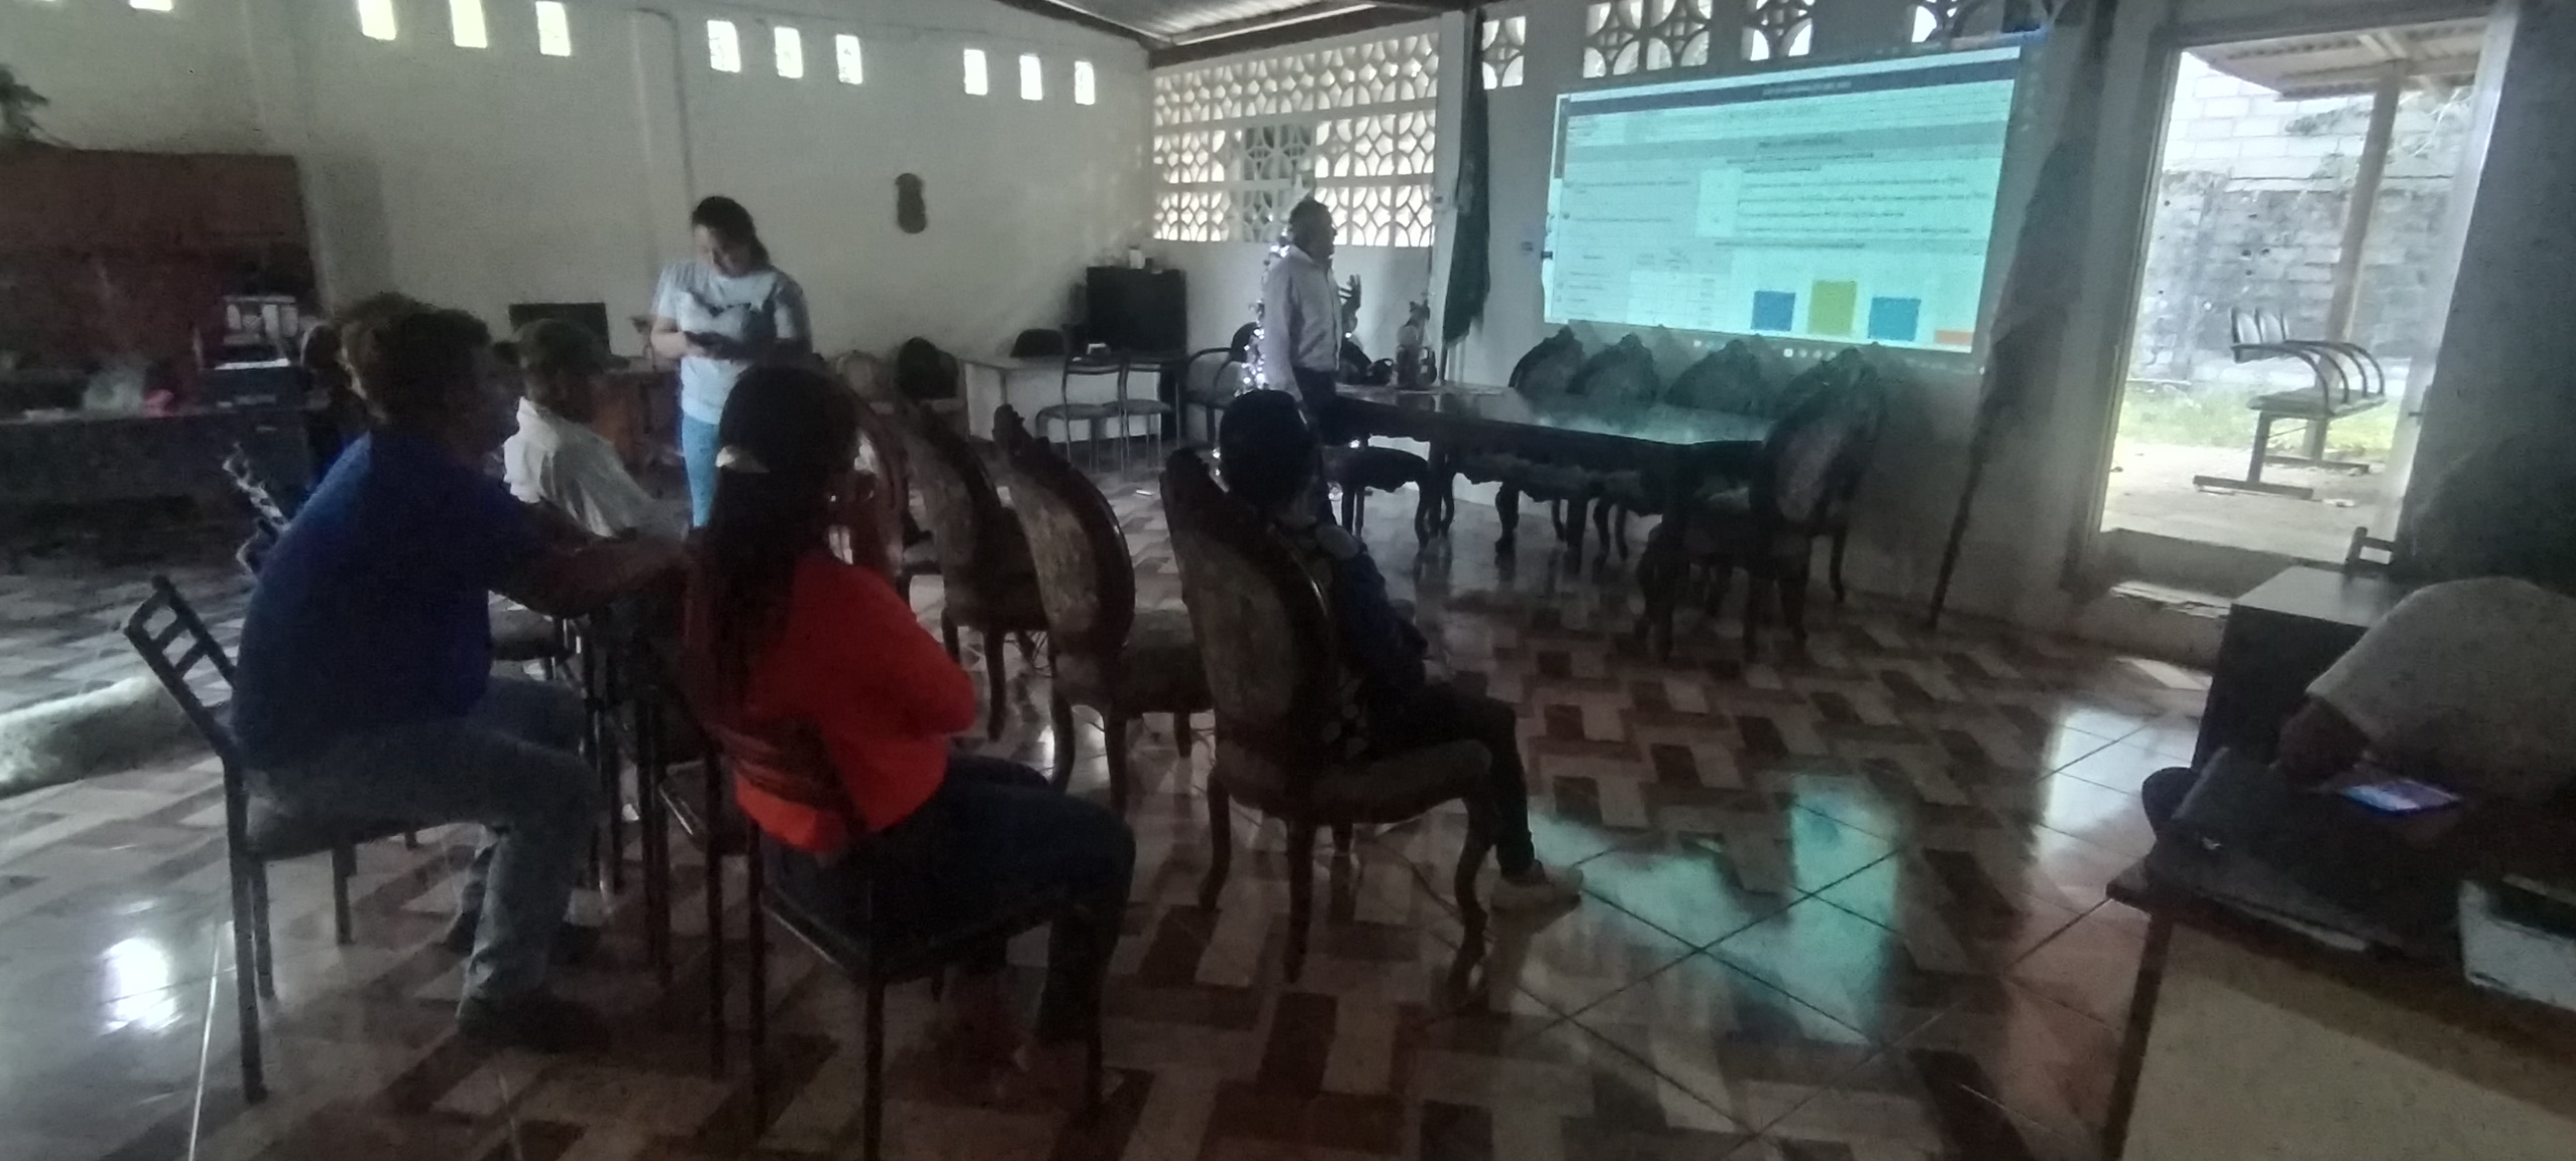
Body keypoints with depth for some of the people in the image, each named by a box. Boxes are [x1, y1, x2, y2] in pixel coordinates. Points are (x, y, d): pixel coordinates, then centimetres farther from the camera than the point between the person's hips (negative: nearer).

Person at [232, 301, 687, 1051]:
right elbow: (563, 586, -29)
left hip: (336, 708, 11)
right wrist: (667, 554, -13)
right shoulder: (429, 485, -25)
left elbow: (533, 538, 15)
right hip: (319, 748, -11)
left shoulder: (401, 462, 9)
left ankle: (490, 906, 26)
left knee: (557, 715, 16)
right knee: (562, 789, -18)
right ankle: (500, 994, -3)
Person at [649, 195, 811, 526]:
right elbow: (658, 339, 6)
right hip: (700, 416, 4)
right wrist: (684, 342, -18)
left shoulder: (777, 286, -12)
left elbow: (799, 353, -14)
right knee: (705, 513, 16)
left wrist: (743, 350, -29)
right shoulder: (679, 276, 0)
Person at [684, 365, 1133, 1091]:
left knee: (1018, 786, 29)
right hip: (881, 862, -8)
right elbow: (955, 706, -16)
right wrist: (874, 556, -17)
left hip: (791, 843, 8)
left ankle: (975, 992, 34)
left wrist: (865, 560, -6)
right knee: (1104, 844, 11)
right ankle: (1058, 1045, 26)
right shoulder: (841, 595, -32)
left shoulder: (719, 569, -6)